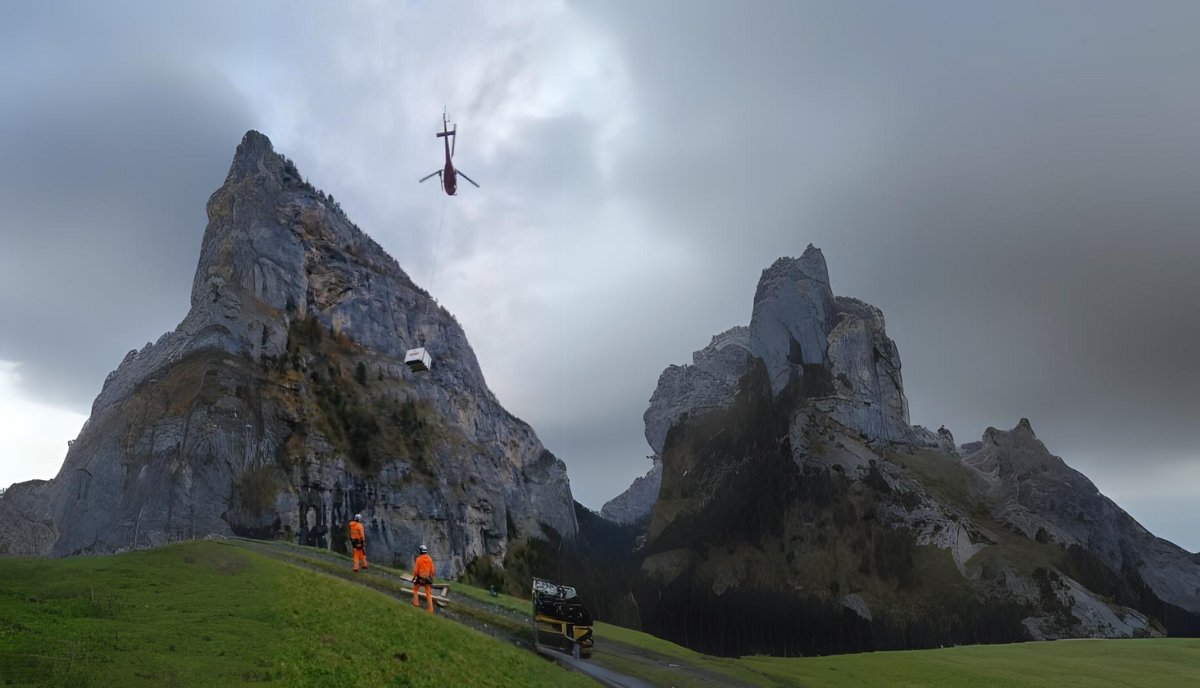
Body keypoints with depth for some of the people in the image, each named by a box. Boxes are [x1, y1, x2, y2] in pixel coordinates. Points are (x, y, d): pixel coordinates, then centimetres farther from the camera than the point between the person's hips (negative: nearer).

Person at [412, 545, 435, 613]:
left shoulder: (418, 559, -14)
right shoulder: (430, 559, -5)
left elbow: (416, 570, -12)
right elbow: (432, 570, -2)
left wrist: (414, 577, 4)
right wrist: (432, 577, 11)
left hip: (420, 578, -3)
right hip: (427, 578, 3)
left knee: (415, 589, 26)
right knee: (428, 594, 8)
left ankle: (416, 603, 27)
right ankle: (431, 609, 4)